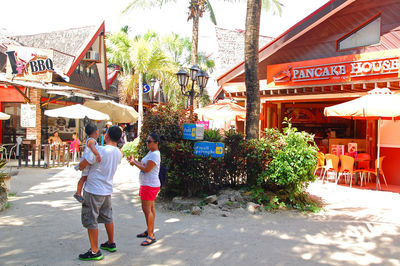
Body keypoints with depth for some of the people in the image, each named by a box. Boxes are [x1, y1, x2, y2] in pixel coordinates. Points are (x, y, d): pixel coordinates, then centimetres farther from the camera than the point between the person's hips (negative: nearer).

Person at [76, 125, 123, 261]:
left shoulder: (100, 150, -22)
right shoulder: (119, 153, 1)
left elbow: (82, 165, -15)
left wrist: (80, 166, 9)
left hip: (93, 190, -8)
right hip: (107, 190, 8)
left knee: (91, 221, 2)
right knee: (107, 217, 21)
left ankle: (95, 252, 8)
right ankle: (111, 244, 35)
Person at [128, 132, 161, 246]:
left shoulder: (155, 154, -18)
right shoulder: (151, 153, 16)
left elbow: (146, 169, -22)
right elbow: (144, 164, 17)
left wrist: (134, 163, -12)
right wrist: (134, 161, 2)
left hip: (150, 185, -11)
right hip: (147, 184, 11)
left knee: (147, 209, -11)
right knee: (150, 208, 16)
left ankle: (151, 236, -7)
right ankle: (149, 231, 27)